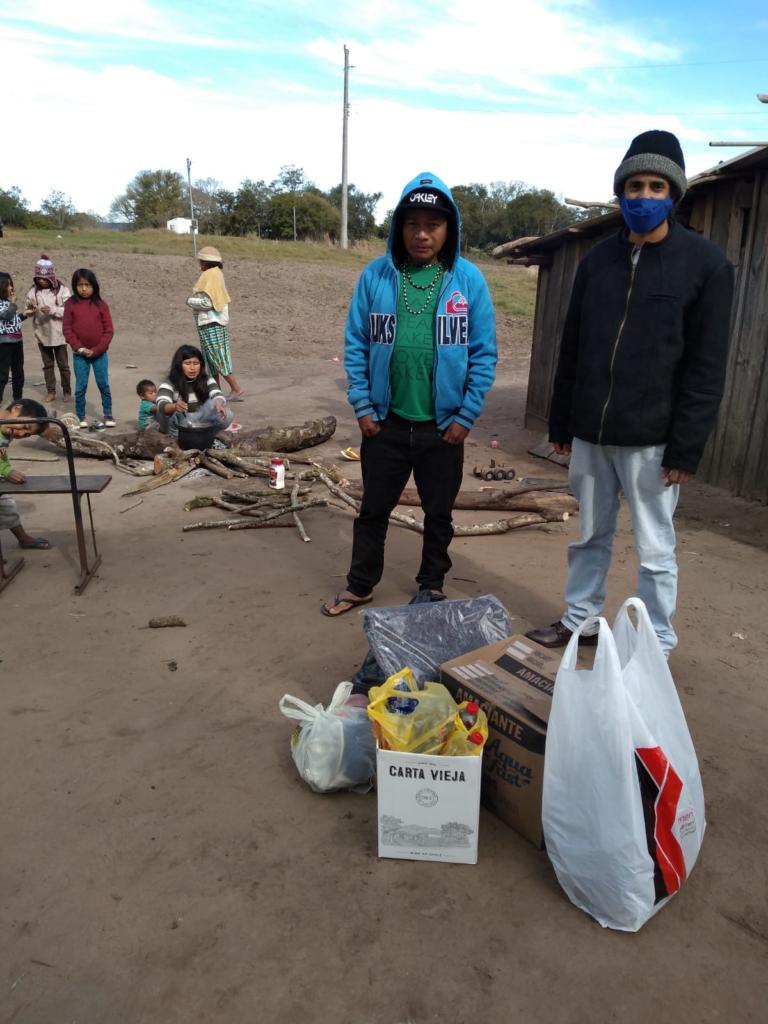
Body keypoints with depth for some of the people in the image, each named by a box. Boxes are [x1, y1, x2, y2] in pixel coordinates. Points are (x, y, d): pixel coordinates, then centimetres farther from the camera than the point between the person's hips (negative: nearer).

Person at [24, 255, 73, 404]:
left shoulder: (62, 289, -10)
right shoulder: (33, 290, -1)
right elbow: (28, 310, 6)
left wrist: (52, 310, -24)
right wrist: (30, 311, -17)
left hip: (59, 334, -3)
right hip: (42, 334, 3)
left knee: (63, 365, 7)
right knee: (47, 365, 13)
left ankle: (67, 391, 20)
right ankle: (51, 392, 23)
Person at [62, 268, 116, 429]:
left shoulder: (101, 304, -1)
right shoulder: (70, 304, 0)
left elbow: (109, 330, -3)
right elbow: (67, 329, -1)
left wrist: (96, 350, -10)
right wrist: (80, 348, -11)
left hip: (100, 353, 0)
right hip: (80, 354, 0)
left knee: (104, 384, 4)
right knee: (81, 386, 5)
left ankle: (108, 415, 16)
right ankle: (80, 417, 15)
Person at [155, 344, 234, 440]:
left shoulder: (208, 381, 2)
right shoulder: (169, 384, -8)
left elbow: (217, 396, -16)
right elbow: (161, 405, -26)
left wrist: (218, 404, -41)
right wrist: (175, 406, -50)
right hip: (179, 428, -2)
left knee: (227, 416, -23)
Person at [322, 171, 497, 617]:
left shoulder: (469, 279, -6)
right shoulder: (376, 275, -4)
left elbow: (484, 354, -5)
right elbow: (356, 345, -1)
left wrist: (465, 417, -8)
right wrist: (362, 407, -5)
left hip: (444, 425, 0)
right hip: (385, 422, 1)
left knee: (439, 513, 16)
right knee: (374, 508, 15)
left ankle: (432, 587, 37)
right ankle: (360, 585, 35)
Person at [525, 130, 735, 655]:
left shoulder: (706, 263, -4)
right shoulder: (597, 258, 9)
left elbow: (708, 366, -8)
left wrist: (686, 447, -13)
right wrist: (560, 423, 12)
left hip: (652, 439, -4)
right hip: (590, 433, 5)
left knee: (654, 551, 5)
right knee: (590, 537, 16)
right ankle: (578, 620, 32)